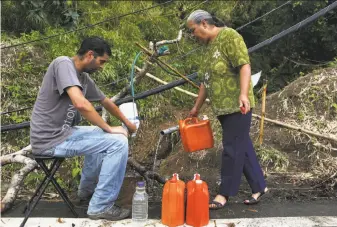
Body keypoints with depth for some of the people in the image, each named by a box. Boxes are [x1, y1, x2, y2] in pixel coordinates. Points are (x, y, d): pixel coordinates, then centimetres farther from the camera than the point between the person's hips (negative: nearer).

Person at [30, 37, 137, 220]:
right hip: (51, 140, -10)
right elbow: (80, 103, -29)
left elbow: (106, 102, 27)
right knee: (118, 142, -12)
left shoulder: (84, 78, 11)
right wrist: (109, 129, -17)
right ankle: (101, 206, -5)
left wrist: (126, 122, 39)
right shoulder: (64, 64, -15)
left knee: (102, 137, 29)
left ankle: (87, 190, 38)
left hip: (61, 133, 10)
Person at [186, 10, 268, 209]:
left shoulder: (229, 36, -10)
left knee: (232, 149, -2)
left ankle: (225, 194, 6)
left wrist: (243, 94, -33)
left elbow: (245, 66, -20)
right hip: (224, 108, 9)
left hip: (237, 107, -9)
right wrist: (197, 107, 25)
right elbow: (207, 80, 22)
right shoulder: (209, 45, 16)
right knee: (243, 148, 12)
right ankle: (259, 187, 22)